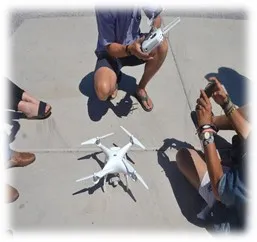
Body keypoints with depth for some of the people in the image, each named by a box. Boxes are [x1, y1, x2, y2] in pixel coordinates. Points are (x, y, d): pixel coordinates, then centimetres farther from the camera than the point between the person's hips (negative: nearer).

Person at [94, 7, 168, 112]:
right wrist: (130, 49, -44)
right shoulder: (103, 9, -29)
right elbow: (109, 47, -24)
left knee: (162, 46, -25)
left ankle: (141, 88, -2)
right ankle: (115, 78, 9)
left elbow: (156, 16, -1)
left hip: (133, 44, 5)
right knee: (103, 92, -32)